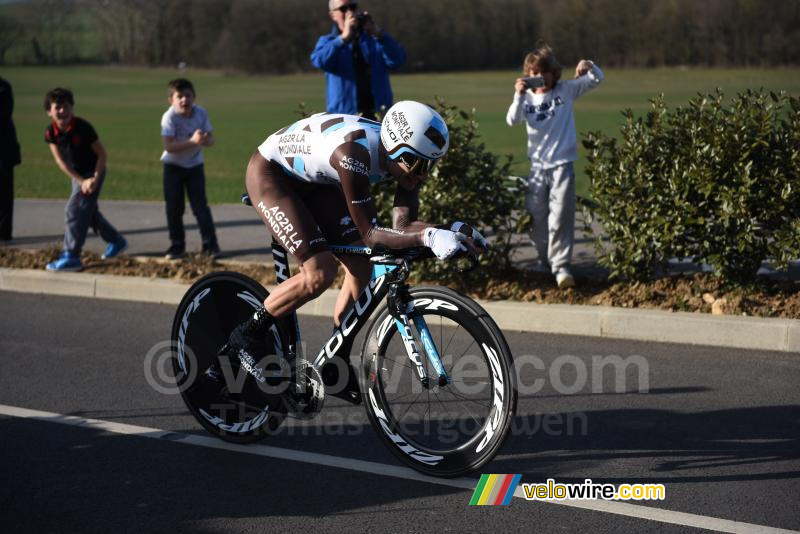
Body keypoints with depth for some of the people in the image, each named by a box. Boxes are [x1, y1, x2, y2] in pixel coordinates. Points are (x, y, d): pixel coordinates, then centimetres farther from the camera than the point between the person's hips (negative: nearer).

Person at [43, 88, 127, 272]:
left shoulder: (82, 128, -24)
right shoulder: (51, 133, -12)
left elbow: (102, 154, -17)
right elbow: (60, 160, -11)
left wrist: (94, 179, -23)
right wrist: (81, 181, -18)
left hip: (93, 172, -7)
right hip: (77, 175, 7)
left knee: (74, 210, -16)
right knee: (89, 211, 18)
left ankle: (71, 257, -15)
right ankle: (116, 241, 38)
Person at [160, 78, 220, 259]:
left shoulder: (201, 113, -13)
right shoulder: (169, 117, -24)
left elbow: (210, 139, -6)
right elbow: (168, 146, -31)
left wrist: (205, 140, -31)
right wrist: (192, 141, -41)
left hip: (195, 165, 2)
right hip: (173, 166, -2)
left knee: (200, 205, -2)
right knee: (174, 208, 2)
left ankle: (210, 244, 5)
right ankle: (177, 245, 14)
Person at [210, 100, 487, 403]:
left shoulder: (403, 156, -18)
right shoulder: (354, 153, -39)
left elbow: (403, 224, -17)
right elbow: (369, 234, -36)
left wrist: (453, 230, -33)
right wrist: (428, 236, -48)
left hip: (314, 182, 8)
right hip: (270, 173, -8)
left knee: (362, 268, -4)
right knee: (320, 273, -21)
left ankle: (335, 366, 10)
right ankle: (243, 339, -2)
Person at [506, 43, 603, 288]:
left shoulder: (566, 90, 1)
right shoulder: (528, 97, 2)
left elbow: (597, 79, 4)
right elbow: (512, 120, -11)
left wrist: (589, 66, -18)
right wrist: (519, 96, -25)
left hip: (562, 164, -3)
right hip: (537, 165, 3)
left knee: (560, 217, -11)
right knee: (536, 217, 10)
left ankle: (561, 266, -11)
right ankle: (545, 261, 27)